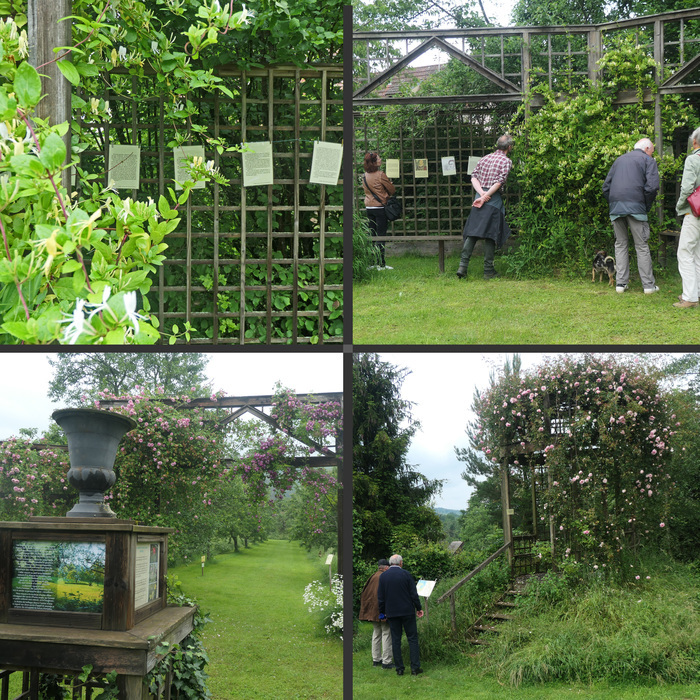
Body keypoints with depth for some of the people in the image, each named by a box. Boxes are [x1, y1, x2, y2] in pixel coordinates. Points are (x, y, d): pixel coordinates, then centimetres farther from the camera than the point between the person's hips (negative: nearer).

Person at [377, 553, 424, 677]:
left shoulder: (383, 576, 1)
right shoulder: (406, 574, -7)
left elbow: (380, 597, 4)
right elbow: (414, 594, -5)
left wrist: (382, 612, 14)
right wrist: (419, 608, 6)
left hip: (392, 613, 2)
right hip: (407, 611, -2)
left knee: (395, 640, 7)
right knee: (412, 638, 4)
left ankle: (399, 668, 7)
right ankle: (415, 667, 1)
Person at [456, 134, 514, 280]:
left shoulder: (485, 158, 16)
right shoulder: (506, 161, -2)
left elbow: (474, 176, 5)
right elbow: (500, 182, -14)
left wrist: (482, 193, -6)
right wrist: (485, 197, -14)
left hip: (480, 195, 5)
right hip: (494, 198, -5)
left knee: (471, 233, 5)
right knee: (490, 235, 0)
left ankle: (462, 266, -4)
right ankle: (488, 270, 3)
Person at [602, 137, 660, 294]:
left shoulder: (620, 159, 23)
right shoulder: (648, 160, 6)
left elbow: (606, 187, 19)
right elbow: (652, 187, -8)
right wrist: (647, 207, 2)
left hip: (615, 207, 4)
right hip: (635, 205, -4)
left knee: (620, 244, 11)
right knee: (642, 246, 1)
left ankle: (620, 283, 7)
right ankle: (648, 284, 2)